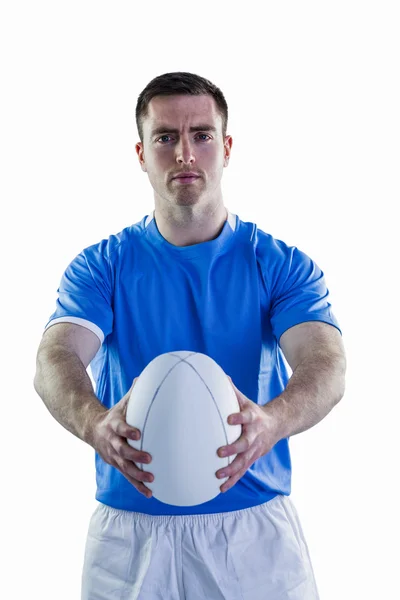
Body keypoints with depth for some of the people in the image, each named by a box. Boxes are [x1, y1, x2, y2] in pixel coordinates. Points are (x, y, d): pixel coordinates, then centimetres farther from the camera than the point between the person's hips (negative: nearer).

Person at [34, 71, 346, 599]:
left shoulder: (282, 265, -3)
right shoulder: (100, 267, -1)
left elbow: (325, 366, -17)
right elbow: (55, 360, -16)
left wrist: (270, 421, -40)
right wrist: (95, 423, -39)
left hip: (257, 533, 0)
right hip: (128, 531, 1)